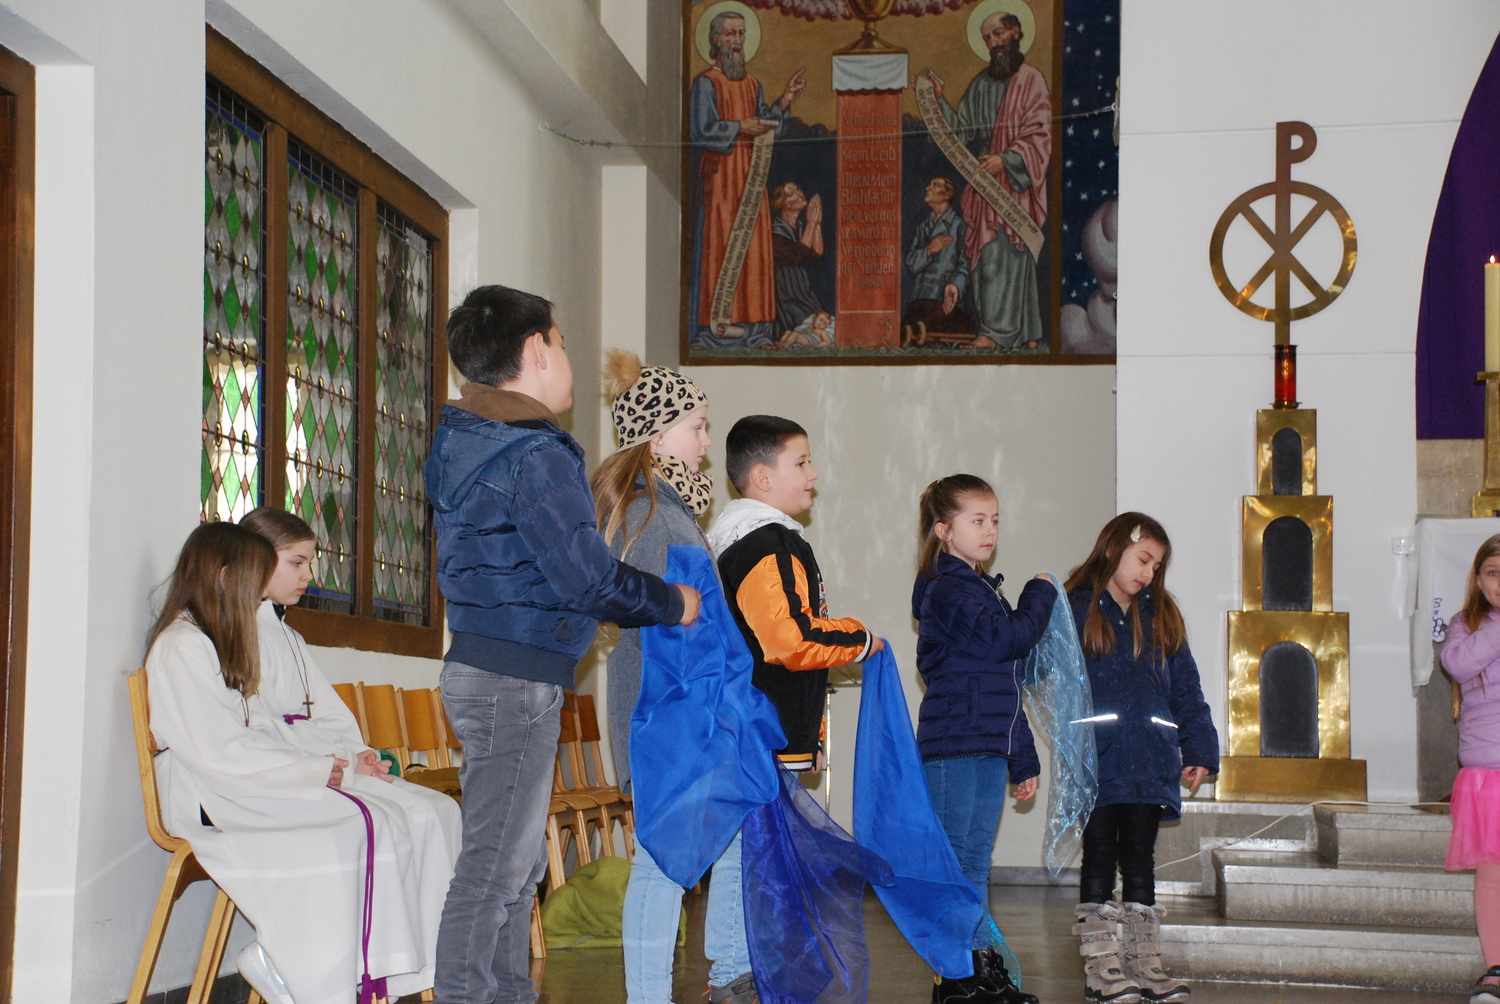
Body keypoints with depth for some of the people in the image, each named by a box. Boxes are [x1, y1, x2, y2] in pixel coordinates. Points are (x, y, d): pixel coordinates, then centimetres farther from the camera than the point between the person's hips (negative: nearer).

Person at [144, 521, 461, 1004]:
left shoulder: (282, 637, 23)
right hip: (219, 800, -8)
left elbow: (330, 720, 21)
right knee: (365, 824, -31)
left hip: (298, 775, 8)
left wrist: (355, 756, -3)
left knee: (432, 812, -15)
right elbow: (224, 752, -16)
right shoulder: (183, 645, -6)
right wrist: (330, 770, -18)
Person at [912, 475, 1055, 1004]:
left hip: (989, 748, 9)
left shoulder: (986, 591, 21)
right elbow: (1005, 639, -22)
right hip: (952, 745, -9)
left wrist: (1023, 758, 23)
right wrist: (1040, 595, -4)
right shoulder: (947, 590, -8)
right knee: (953, 862, -6)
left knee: (976, 863, 10)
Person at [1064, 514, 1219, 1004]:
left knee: (1139, 859, 9)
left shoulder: (1161, 616, 15)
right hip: (1097, 762, -4)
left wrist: (1199, 749, 7)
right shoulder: (1076, 611, -1)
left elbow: (1185, 687, 15)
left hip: (1149, 762, 4)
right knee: (1100, 859, 2)